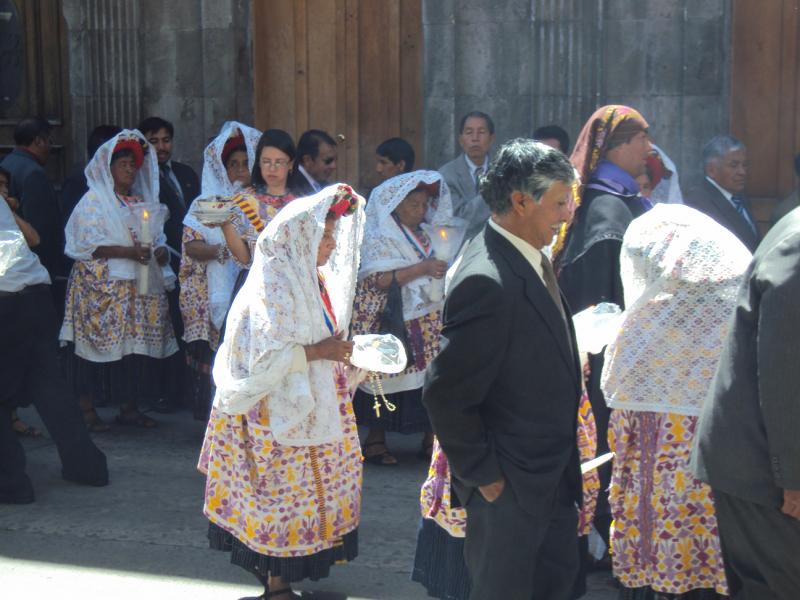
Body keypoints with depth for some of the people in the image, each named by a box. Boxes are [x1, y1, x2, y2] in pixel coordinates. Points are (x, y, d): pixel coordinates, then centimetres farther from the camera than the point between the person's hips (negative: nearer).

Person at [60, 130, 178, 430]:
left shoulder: (143, 202, 19)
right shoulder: (94, 200, -1)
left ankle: (130, 407, 13)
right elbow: (87, 244, -10)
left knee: (138, 346, 2)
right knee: (96, 343, -8)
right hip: (101, 287, -6)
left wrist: (161, 251, -1)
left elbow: (156, 237, 23)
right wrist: (128, 252, -20)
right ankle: (86, 408, 1)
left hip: (141, 287, 6)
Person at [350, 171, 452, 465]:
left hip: (428, 318, 6)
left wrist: (446, 272, 3)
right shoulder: (378, 238, -5)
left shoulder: (427, 235, 16)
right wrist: (423, 269, -23)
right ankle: (375, 441, 7)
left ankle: (431, 439, 6)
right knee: (385, 378, -3)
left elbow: (438, 270, 27)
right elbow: (377, 279, -18)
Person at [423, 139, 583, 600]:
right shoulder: (488, 282, -27)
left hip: (553, 472, 9)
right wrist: (483, 475, -16)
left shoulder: (532, 259, 4)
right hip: (509, 485, -9)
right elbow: (447, 394, -26)